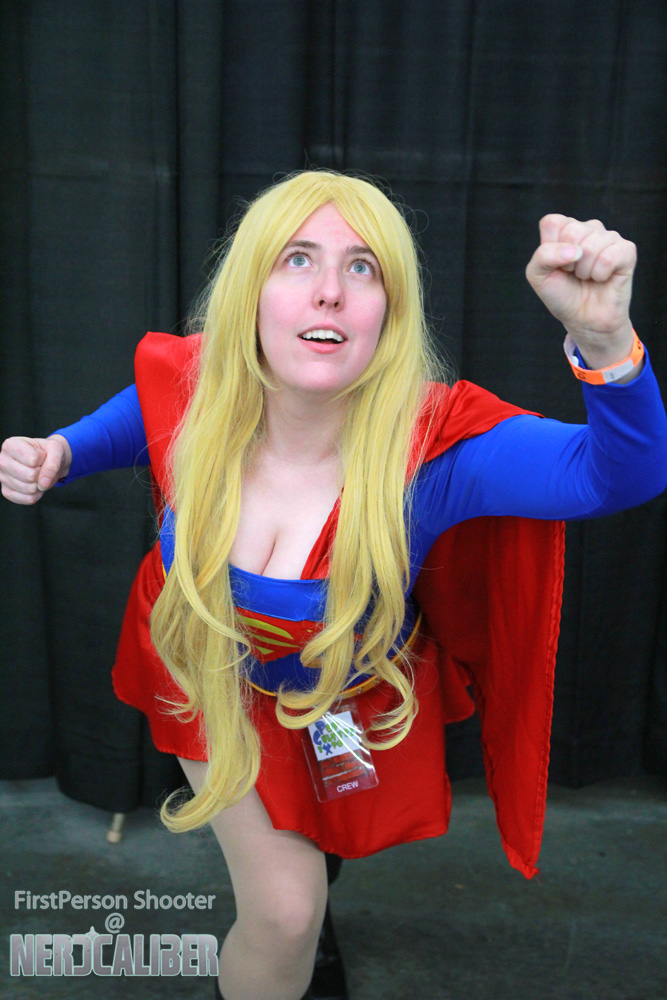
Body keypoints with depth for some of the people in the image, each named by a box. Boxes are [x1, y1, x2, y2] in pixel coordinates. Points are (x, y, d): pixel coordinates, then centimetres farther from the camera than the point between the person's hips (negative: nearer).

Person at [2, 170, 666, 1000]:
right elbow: (136, 421, 0)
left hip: (351, 701, 0)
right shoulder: (194, 387, -26)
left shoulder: (429, 446, -37)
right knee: (283, 910, 1)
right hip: (209, 674, 0)